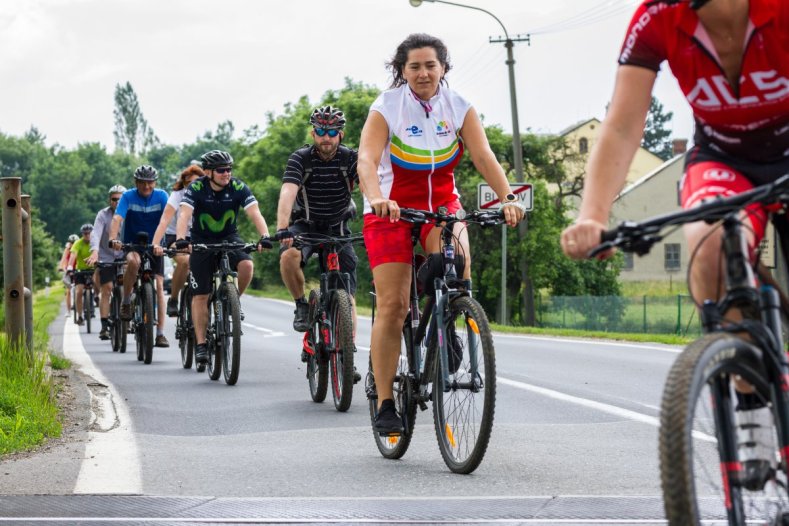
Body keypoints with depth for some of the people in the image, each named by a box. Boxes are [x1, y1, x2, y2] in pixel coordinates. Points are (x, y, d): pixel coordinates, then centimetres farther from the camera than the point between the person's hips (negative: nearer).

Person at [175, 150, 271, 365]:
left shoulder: (238, 187, -15)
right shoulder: (196, 188, -19)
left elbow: (254, 213, -26)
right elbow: (185, 214, -32)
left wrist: (264, 236, -43)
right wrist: (180, 239, -49)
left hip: (229, 239, 1)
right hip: (202, 242, -1)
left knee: (247, 265, -30)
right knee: (200, 295, -6)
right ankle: (200, 344, 2)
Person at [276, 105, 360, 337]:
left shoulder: (350, 158, -14)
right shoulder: (301, 158, -16)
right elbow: (287, 193, -30)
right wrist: (282, 229, -47)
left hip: (337, 228, 1)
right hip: (306, 224, -1)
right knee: (288, 256, -34)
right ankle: (301, 306, -9)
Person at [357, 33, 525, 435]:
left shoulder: (459, 108, -6)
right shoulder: (386, 108, -13)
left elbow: (484, 156, -17)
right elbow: (367, 160, -27)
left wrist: (507, 198, -34)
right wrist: (376, 198, -48)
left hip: (442, 205, 2)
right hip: (391, 209, -2)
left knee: (457, 257, -32)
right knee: (392, 305, -10)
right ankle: (385, 404, -3)